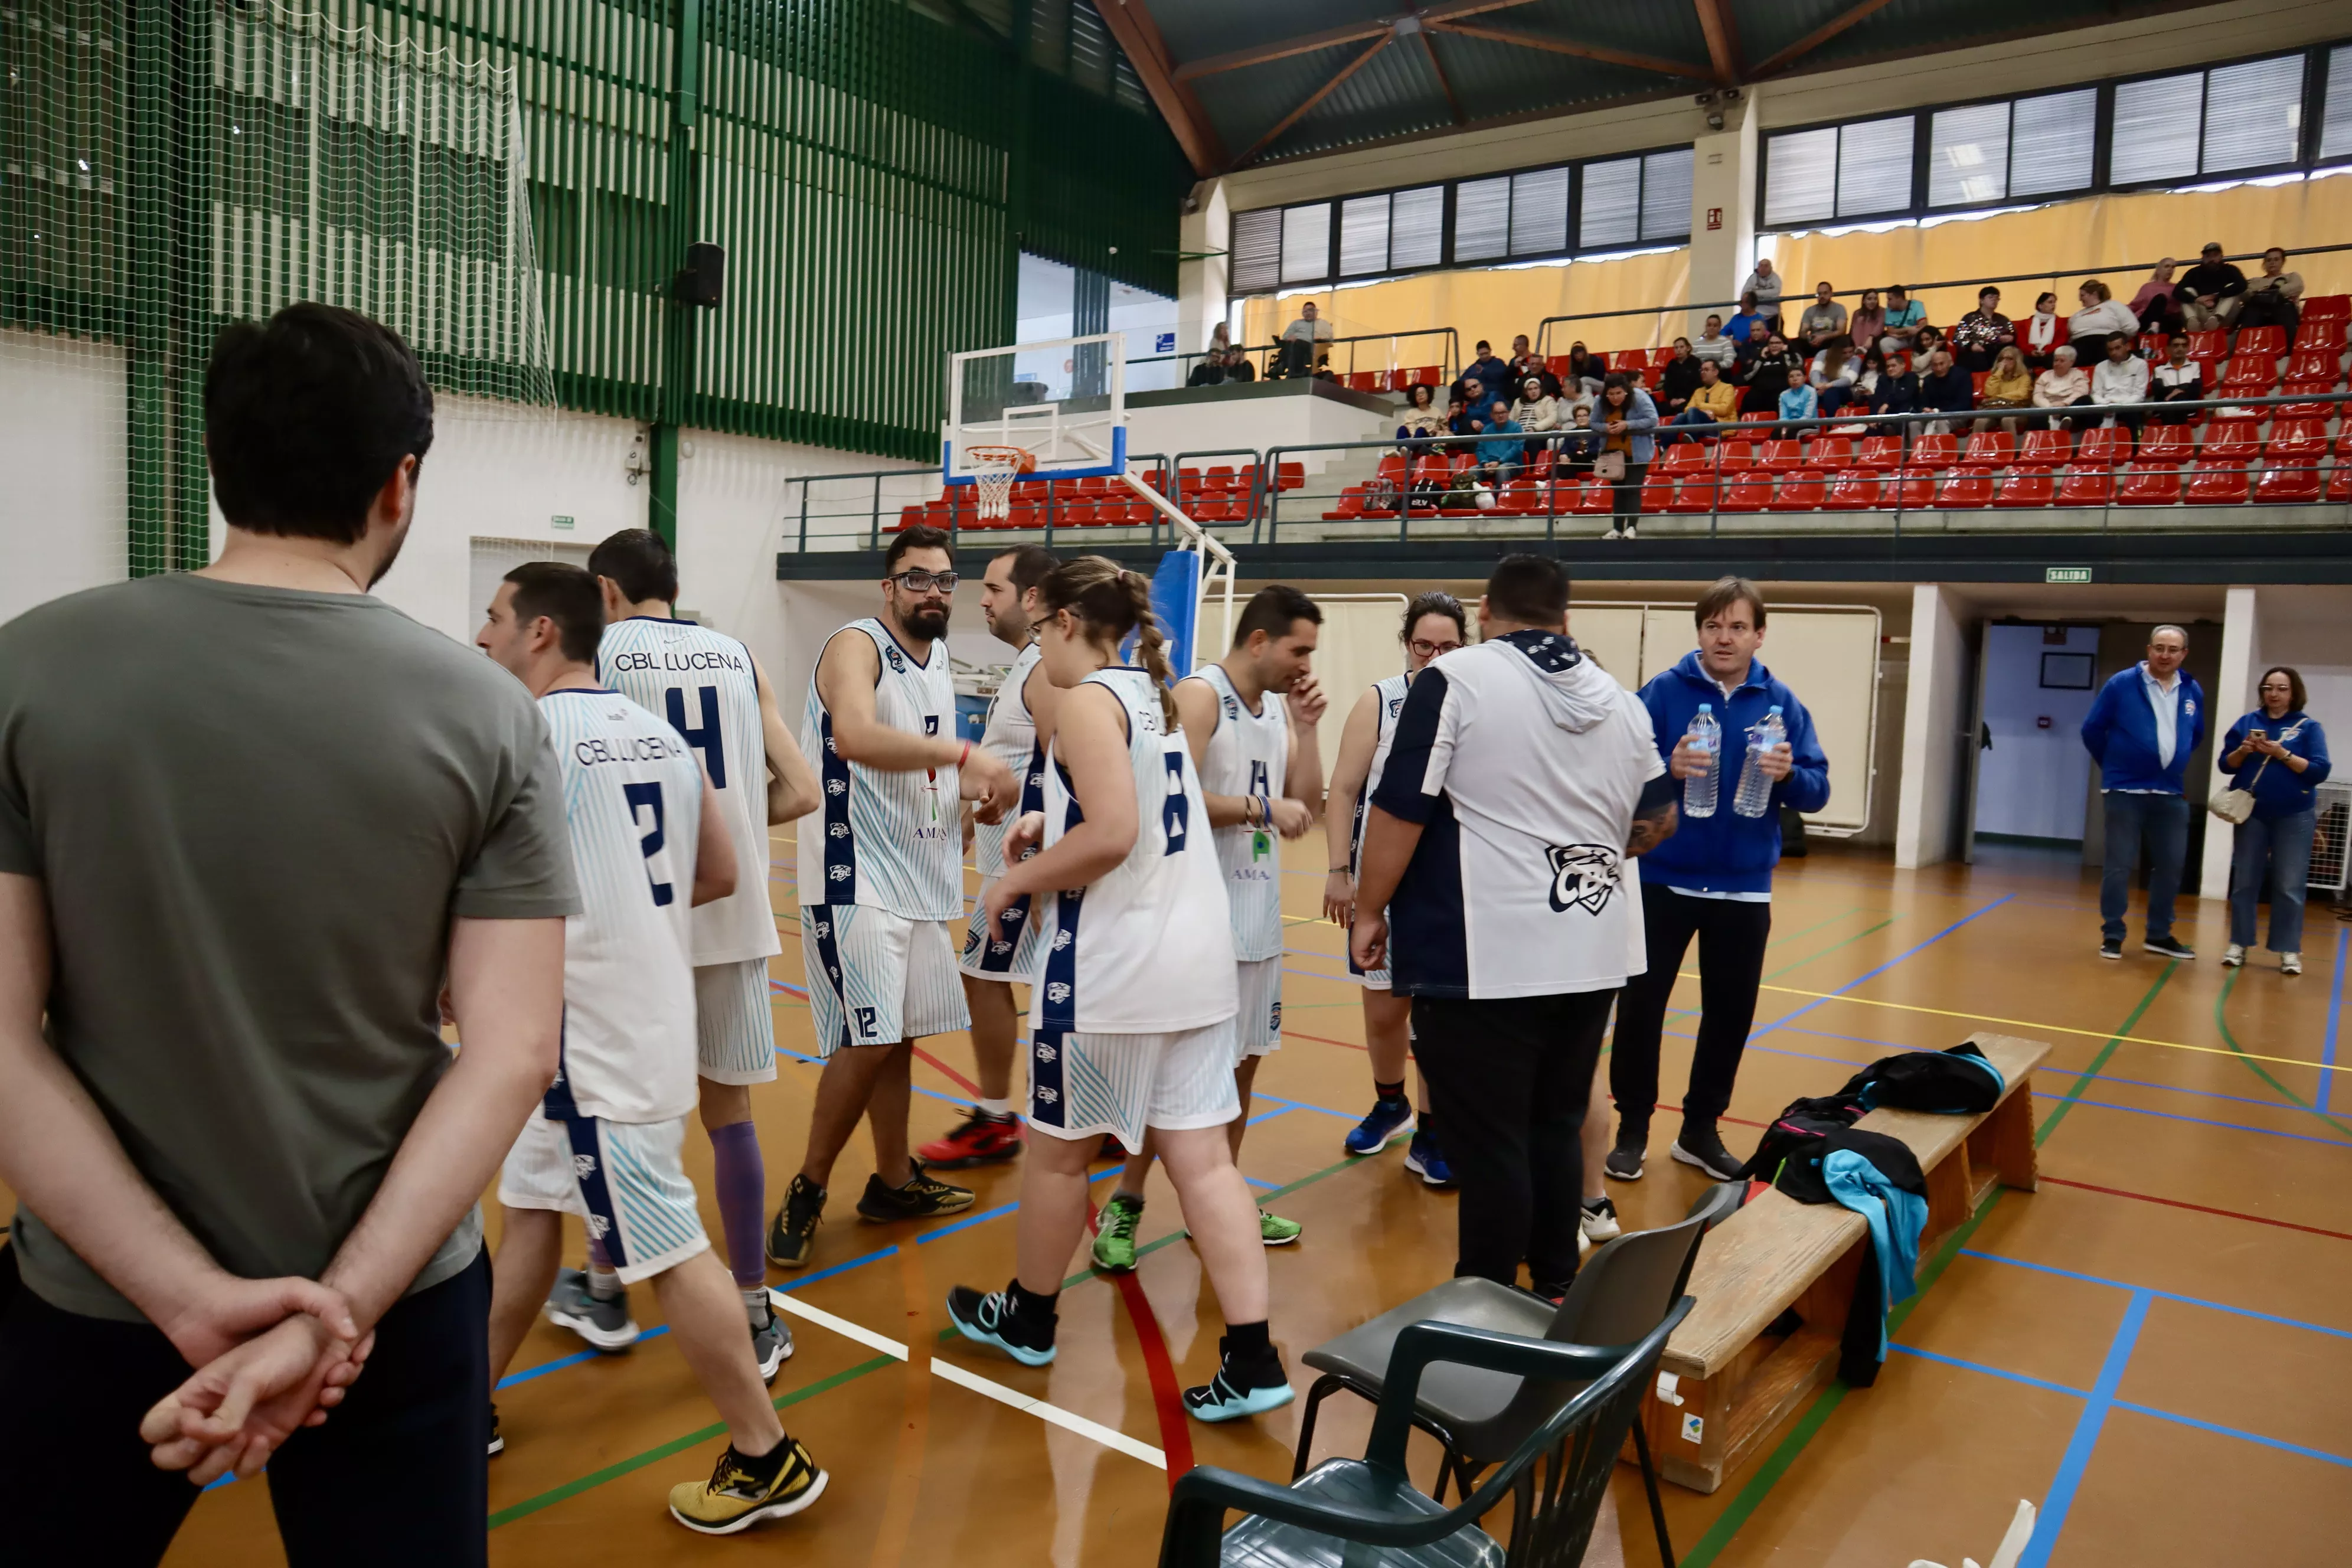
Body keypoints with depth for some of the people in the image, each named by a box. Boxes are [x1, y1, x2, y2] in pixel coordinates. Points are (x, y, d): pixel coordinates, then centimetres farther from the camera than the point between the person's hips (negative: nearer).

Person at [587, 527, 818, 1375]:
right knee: (729, 1110, 11)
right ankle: (752, 1312, 17)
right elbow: (801, 793, 5)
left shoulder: (596, 652, -1)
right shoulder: (737, 655, 9)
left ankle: (606, 1289, 32)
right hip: (733, 914, 3)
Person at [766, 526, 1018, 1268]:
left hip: (919, 875, 8)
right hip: (855, 873, -8)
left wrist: (972, 792, 5)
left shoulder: (938, 662, 13)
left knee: (897, 1036, 15)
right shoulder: (856, 646, -12)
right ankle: (808, 1190, 7)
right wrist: (962, 753, -39)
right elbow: (855, 737, -33)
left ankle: (894, 1181, 28)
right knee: (867, 1039, -11)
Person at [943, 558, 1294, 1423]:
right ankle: (1252, 1359, 6)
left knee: (1058, 1149, 12)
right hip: (1196, 957, 8)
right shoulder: (1157, 697, 14)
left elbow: (1111, 837, -22)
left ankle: (1026, 1319, 32)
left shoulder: (1084, 702, -12)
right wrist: (1056, 824, 18)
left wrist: (1016, 881, -9)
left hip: (1112, 964, -8)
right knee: (1201, 1156, 8)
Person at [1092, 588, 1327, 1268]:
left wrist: (1305, 729, 0)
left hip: (1258, 917, 8)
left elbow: (1305, 807, 9)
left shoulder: (1277, 709, 11)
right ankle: (1125, 1204, 12)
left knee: (1242, 1061, 14)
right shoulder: (1199, 695, -12)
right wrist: (1262, 810, -18)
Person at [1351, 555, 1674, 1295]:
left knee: (1489, 1143, 2)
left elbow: (1400, 810, -12)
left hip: (1483, 958, -6)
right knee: (1557, 1128, 19)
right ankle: (1555, 1289, 32)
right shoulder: (1619, 699, 10)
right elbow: (1657, 821, 20)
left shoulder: (1455, 679, -7)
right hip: (1590, 956, 6)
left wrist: (1370, 913, -1)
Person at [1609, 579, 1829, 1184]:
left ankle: (1700, 1130, 28)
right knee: (1640, 1006, 1)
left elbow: (1817, 791, -1)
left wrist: (1788, 776, -22)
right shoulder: (1663, 691, -6)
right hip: (1663, 880, -2)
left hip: (1744, 890, 2)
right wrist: (1668, 768, -29)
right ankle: (1632, 1128, 18)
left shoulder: (1782, 702, 0)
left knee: (1730, 1014, 11)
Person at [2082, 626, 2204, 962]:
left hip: (2171, 794, 5)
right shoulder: (2121, 684, -8)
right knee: (2119, 866, -1)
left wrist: (2175, 764, 17)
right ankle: (2112, 935, 8)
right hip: (2125, 791, -4)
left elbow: (2196, 735, 22)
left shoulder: (2193, 691, 5)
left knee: (2171, 866, 9)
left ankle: (2159, 934, 22)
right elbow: (2092, 729, -2)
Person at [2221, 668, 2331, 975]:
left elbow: (2319, 771, -9)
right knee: (2244, 882, 6)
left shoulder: (2308, 727, -1)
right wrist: (2243, 751, -14)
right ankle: (2238, 943, 13)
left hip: (2294, 817, -2)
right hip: (2252, 813, 2)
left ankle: (2289, 950, 6)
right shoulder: (2247, 722, 6)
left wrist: (2283, 755, -18)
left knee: (2289, 886, -1)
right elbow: (2226, 765, 5)